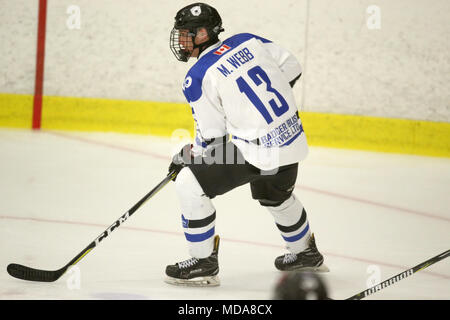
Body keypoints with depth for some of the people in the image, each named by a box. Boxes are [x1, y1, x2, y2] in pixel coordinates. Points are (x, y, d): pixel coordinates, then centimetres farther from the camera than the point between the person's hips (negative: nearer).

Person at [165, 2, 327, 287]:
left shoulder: (198, 77, -12)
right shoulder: (247, 41, 5)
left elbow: (212, 138, -7)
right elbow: (292, 69, 13)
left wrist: (185, 157, 10)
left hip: (258, 152, -8)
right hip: (292, 139, 8)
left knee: (190, 184, 0)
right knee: (276, 196, 34)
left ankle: (203, 264, 6)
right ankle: (306, 254, 53)